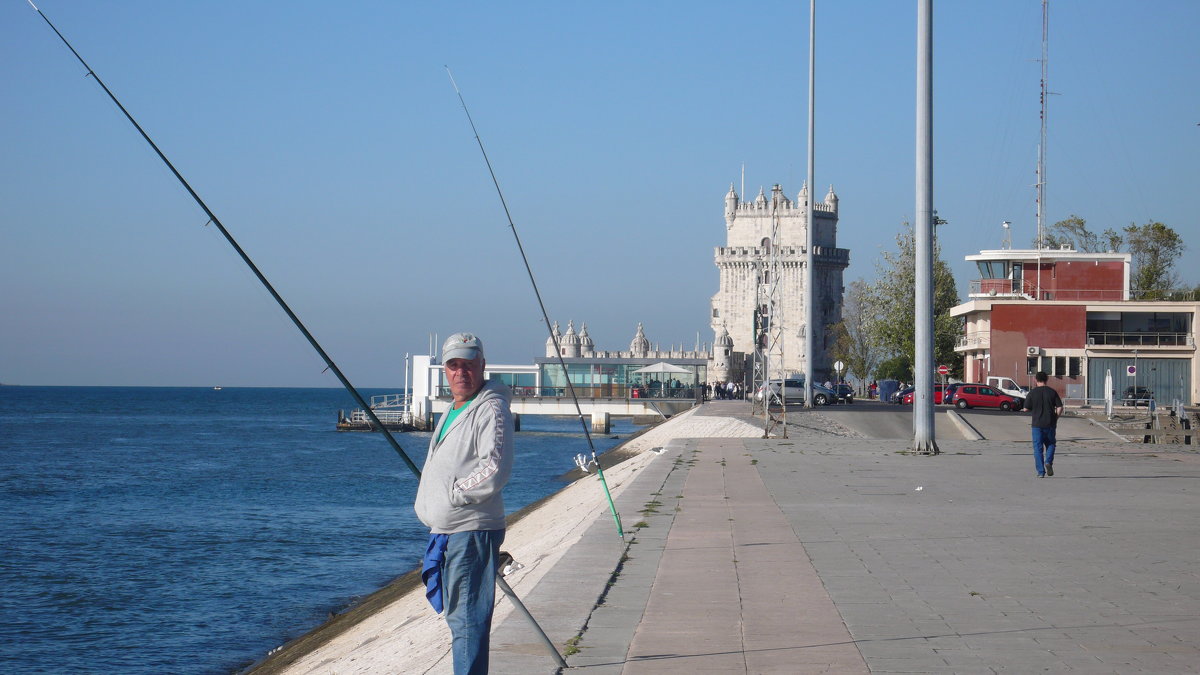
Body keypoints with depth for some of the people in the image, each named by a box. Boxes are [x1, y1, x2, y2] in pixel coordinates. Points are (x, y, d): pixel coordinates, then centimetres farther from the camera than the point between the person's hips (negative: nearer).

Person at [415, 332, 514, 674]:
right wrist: (425, 502, 11)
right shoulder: (453, 411, 19)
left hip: (473, 530, -10)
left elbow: (495, 469, -22)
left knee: (467, 619, -10)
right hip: (445, 531, 10)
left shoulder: (492, 409, -11)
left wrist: (452, 493, -17)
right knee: (457, 616, 17)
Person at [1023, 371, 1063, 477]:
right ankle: (1048, 461, -7)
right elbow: (1060, 407, -2)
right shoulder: (1052, 392, 0)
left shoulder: (1032, 393, -4)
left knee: (1038, 448, 4)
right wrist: (1055, 419, 9)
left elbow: (1026, 409, -2)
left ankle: (1041, 472, 0)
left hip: (1037, 424, -1)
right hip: (1050, 424, 1)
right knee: (1050, 444, 19)